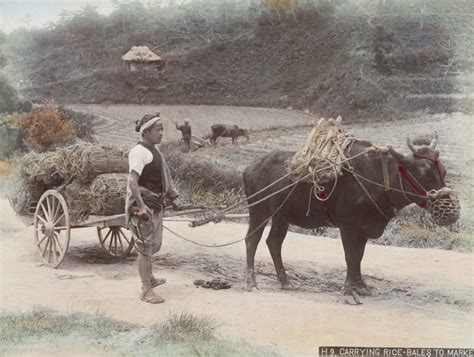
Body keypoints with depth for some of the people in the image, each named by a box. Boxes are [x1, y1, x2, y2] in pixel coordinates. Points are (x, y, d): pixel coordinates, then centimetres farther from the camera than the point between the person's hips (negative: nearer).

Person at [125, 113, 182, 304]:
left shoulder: (154, 150, 13)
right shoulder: (139, 152, -17)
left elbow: (163, 177, 24)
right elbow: (133, 182, -26)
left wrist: (173, 198, 22)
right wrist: (141, 206, -32)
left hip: (156, 204, 10)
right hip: (143, 205, -9)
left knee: (152, 244, 23)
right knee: (145, 246, -3)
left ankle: (149, 278, 42)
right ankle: (146, 290, 5)